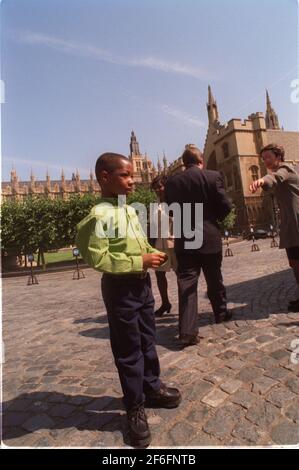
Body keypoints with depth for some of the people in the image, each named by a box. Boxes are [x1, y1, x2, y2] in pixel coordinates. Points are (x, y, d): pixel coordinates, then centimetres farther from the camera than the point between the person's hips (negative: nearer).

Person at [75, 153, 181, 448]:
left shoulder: (131, 211, 8)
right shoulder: (100, 215, -19)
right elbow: (97, 258, -25)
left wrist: (155, 255, -1)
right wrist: (140, 262, -25)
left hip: (142, 282, 8)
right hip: (120, 288, -8)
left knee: (148, 340, 21)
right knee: (128, 349, 7)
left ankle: (152, 387, 43)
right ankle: (135, 408, 27)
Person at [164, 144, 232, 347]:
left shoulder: (172, 182, 0)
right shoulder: (213, 176, -6)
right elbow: (225, 206, -7)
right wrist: (214, 218, 12)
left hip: (184, 240, 1)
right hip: (210, 237, 0)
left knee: (187, 283, 1)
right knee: (214, 279, 18)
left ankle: (187, 331, -3)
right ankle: (221, 312, 38)